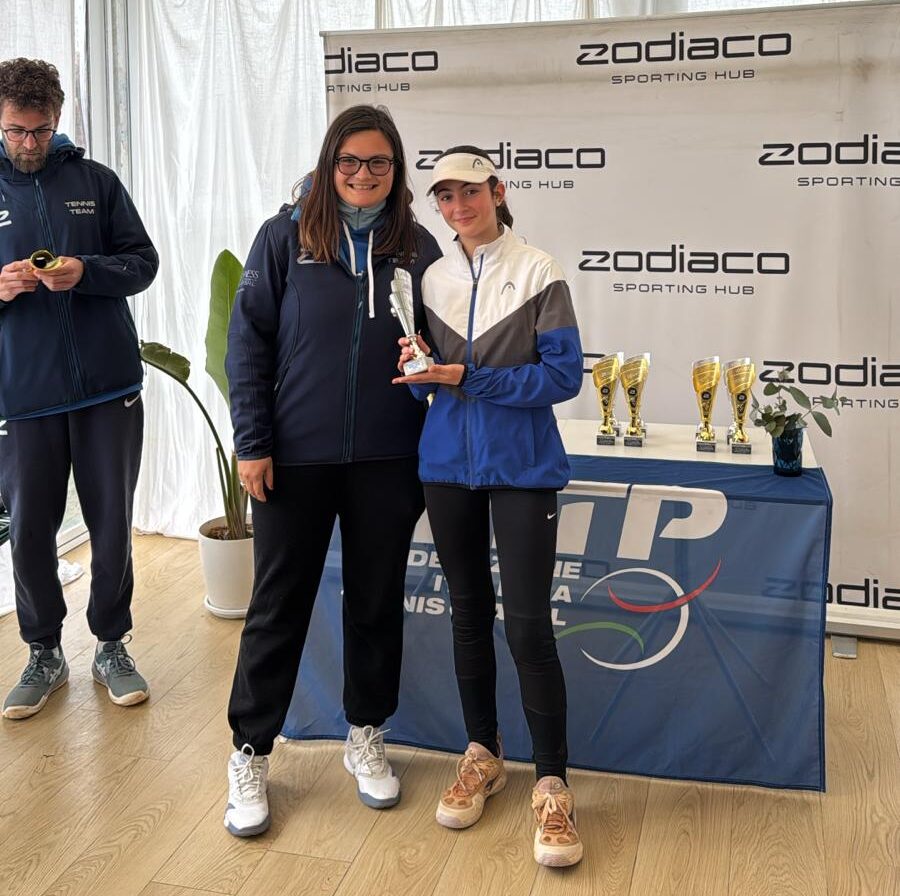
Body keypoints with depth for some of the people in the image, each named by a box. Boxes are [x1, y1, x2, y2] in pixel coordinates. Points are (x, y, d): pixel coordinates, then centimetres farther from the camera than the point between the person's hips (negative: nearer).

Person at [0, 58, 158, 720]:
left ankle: (112, 646, 25)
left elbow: (144, 260, 4)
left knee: (112, 523, 7)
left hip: (108, 386, 0)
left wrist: (87, 271, -14)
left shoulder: (96, 181, 5)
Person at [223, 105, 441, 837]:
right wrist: (253, 443, -8)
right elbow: (248, 342, -3)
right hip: (295, 456, -2)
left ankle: (366, 737, 32)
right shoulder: (286, 237, -2)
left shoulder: (418, 247, 3)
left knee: (377, 600, 13)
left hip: (388, 460, 2)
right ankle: (251, 754, 22)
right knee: (279, 605, 7)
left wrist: (435, 448, -2)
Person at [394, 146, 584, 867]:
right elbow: (427, 380, 13)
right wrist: (417, 368, -11)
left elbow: (564, 375, -12)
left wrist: (468, 378, -18)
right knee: (469, 611, 12)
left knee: (527, 621, -7)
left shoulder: (537, 272, -4)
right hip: (448, 466, 4)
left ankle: (552, 785, 6)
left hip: (522, 468, -4)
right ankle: (483, 754, 29)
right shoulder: (433, 277, 9)